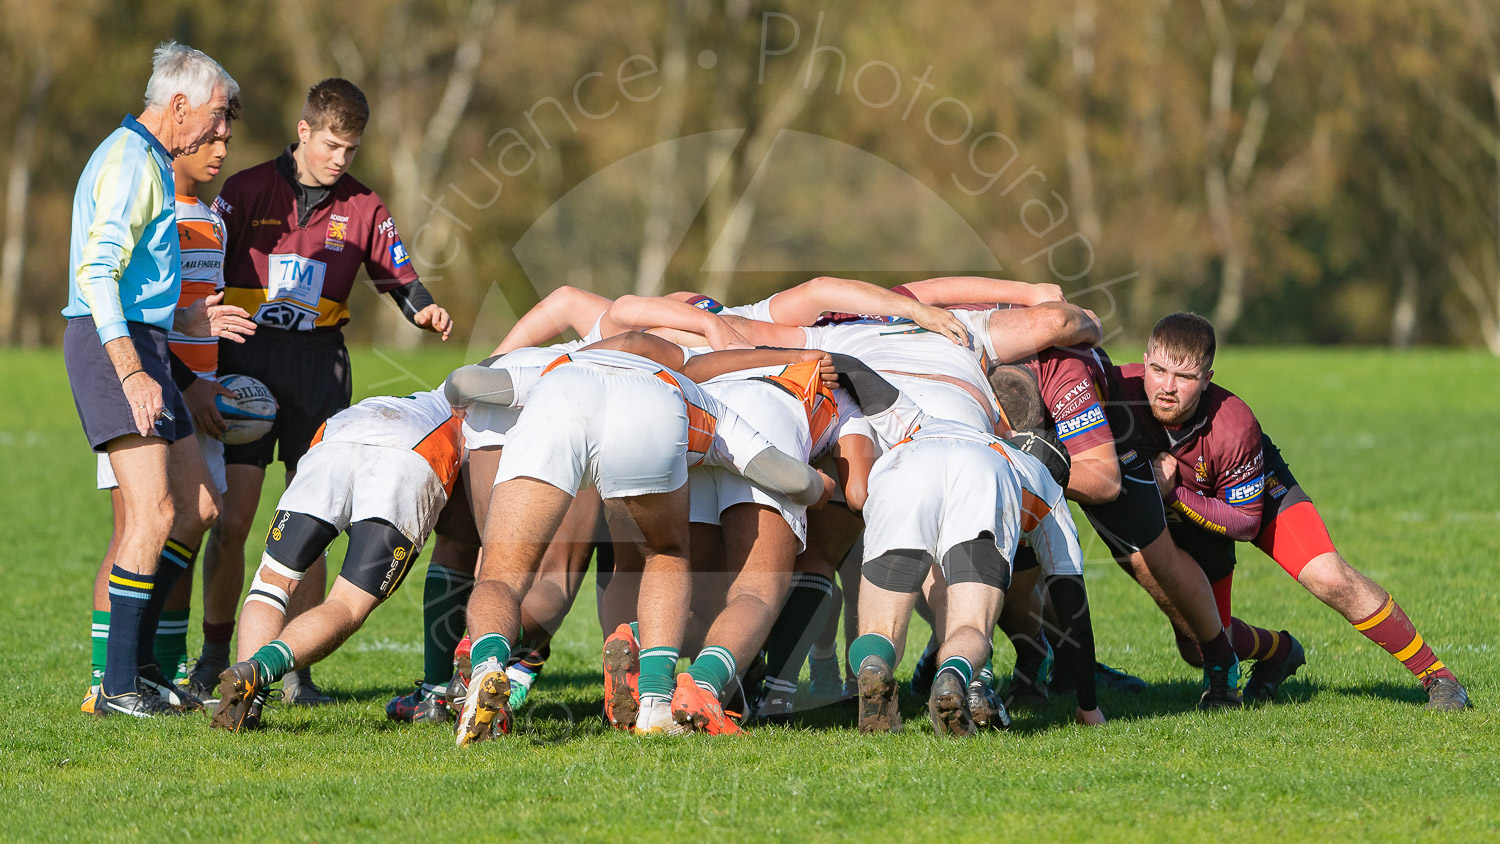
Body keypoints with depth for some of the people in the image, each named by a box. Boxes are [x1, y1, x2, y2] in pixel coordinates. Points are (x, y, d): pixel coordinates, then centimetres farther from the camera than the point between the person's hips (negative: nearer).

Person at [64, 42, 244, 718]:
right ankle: (119, 686, -13)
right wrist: (132, 373, -28)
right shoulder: (132, 163, -13)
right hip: (115, 348, -11)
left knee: (196, 504, 11)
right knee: (154, 512, -15)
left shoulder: (146, 161, 20)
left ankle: (139, 663, 14)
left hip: (138, 345, 11)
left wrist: (189, 319, 28)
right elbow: (94, 273, -23)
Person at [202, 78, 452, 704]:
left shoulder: (361, 207, 7)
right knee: (233, 518, -7)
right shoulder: (247, 191, 1)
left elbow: (397, 275, 10)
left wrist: (424, 310, -14)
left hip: (319, 363, 2)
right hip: (248, 358, -2)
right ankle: (214, 654, 10)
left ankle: (297, 669, 6)